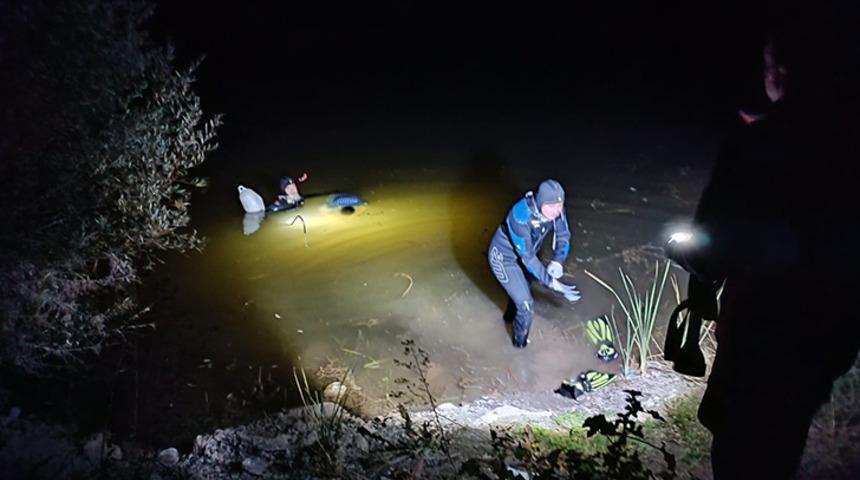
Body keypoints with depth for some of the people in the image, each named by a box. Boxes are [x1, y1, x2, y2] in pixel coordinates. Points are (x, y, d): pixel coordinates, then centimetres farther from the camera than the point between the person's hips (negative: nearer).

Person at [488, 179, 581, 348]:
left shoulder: (555, 209, -23)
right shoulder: (521, 217, -41)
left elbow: (563, 236, -10)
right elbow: (527, 257, -35)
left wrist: (558, 262, -29)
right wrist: (552, 283, -36)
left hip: (525, 253, 7)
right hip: (504, 257, -7)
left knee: (522, 289, 32)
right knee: (526, 304, -4)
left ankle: (511, 315, 65)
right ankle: (520, 344, 25)